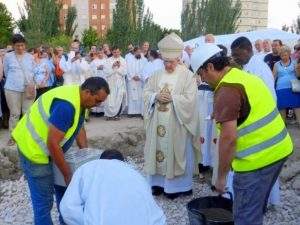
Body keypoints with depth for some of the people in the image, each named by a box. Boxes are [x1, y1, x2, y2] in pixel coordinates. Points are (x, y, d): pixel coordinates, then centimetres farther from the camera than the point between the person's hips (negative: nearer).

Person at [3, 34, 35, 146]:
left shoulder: (30, 57, 9)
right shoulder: (8, 56, 3)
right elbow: (6, 72, 12)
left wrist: (31, 84, 5)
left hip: (28, 89, 2)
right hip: (12, 89, -2)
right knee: (14, 114, 2)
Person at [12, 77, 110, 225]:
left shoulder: (79, 98, -2)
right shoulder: (66, 105, -33)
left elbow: (79, 128, 10)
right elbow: (52, 144, -31)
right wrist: (68, 174, -21)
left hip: (50, 148, 10)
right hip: (34, 149, -10)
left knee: (63, 187, 19)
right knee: (44, 200, -2)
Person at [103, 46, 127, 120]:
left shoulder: (123, 61, 7)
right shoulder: (108, 60, 5)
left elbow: (124, 72, 0)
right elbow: (106, 71, -3)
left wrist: (119, 67, -13)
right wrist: (112, 67, -14)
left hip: (120, 83, 1)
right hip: (111, 83, -1)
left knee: (119, 99, -3)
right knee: (110, 99, -6)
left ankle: (116, 114, 12)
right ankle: (109, 114, 8)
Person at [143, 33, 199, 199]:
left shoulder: (187, 75, -6)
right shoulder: (157, 75, 9)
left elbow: (190, 99, -13)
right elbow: (146, 93, 6)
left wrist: (171, 98, -18)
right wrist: (156, 96, -13)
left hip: (177, 124, -4)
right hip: (158, 123, 5)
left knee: (175, 152, 4)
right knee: (158, 150, 11)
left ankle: (175, 185, 17)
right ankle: (158, 181, 25)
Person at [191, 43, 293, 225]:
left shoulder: (227, 89, -17)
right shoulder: (246, 76, 11)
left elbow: (229, 138, -22)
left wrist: (221, 176, -13)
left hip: (257, 158, -9)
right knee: (256, 209, 24)